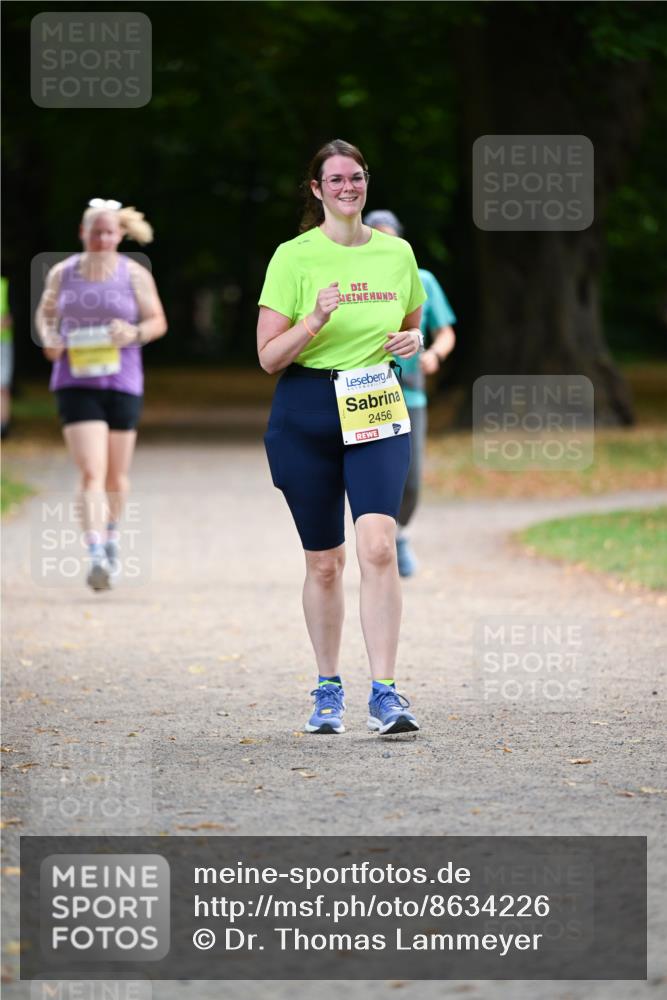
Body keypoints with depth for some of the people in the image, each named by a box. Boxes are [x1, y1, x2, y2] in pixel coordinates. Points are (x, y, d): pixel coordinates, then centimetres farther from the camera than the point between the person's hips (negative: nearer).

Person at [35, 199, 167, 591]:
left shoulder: (136, 275, 1)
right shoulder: (62, 274, 4)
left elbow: (158, 322, 7)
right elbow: (46, 313, 19)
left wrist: (135, 333, -15)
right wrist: (49, 339, -2)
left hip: (123, 384, 1)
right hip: (76, 383, -1)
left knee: (117, 475, 13)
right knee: (92, 472, -15)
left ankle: (112, 534, 41)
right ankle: (96, 556, -22)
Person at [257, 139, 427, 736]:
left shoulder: (397, 254, 7)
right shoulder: (294, 257, -3)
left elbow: (412, 328, 22)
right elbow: (268, 357, -5)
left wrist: (412, 340, -1)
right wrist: (315, 320, -21)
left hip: (377, 414, 1)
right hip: (305, 416, -1)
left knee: (378, 547, -17)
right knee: (324, 563, 6)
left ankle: (385, 694, -17)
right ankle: (329, 689, 23)